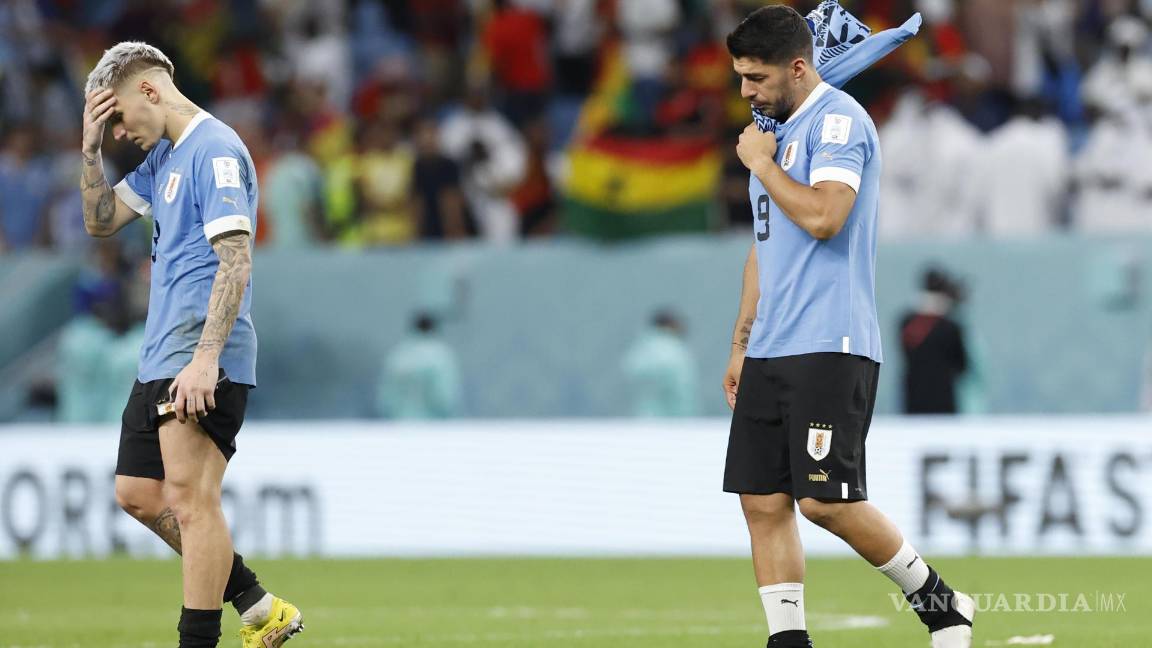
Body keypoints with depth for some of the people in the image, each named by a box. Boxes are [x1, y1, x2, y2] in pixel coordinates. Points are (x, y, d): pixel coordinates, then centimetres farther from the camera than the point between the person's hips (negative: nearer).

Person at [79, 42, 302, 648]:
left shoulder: (215, 150, -12)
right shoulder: (162, 156, 18)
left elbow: (235, 262, -19)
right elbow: (102, 220, 24)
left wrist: (206, 356, -26)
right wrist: (90, 149, 8)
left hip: (203, 363, -10)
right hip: (160, 358, 10)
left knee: (189, 499, -13)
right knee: (138, 494, 12)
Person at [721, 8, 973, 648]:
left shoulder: (838, 119, -8)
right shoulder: (779, 132, 20)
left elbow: (822, 215, -23)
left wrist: (762, 164, -9)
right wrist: (742, 343, 23)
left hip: (828, 349, -9)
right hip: (770, 353, 9)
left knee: (826, 500, -13)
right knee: (763, 502, 1)